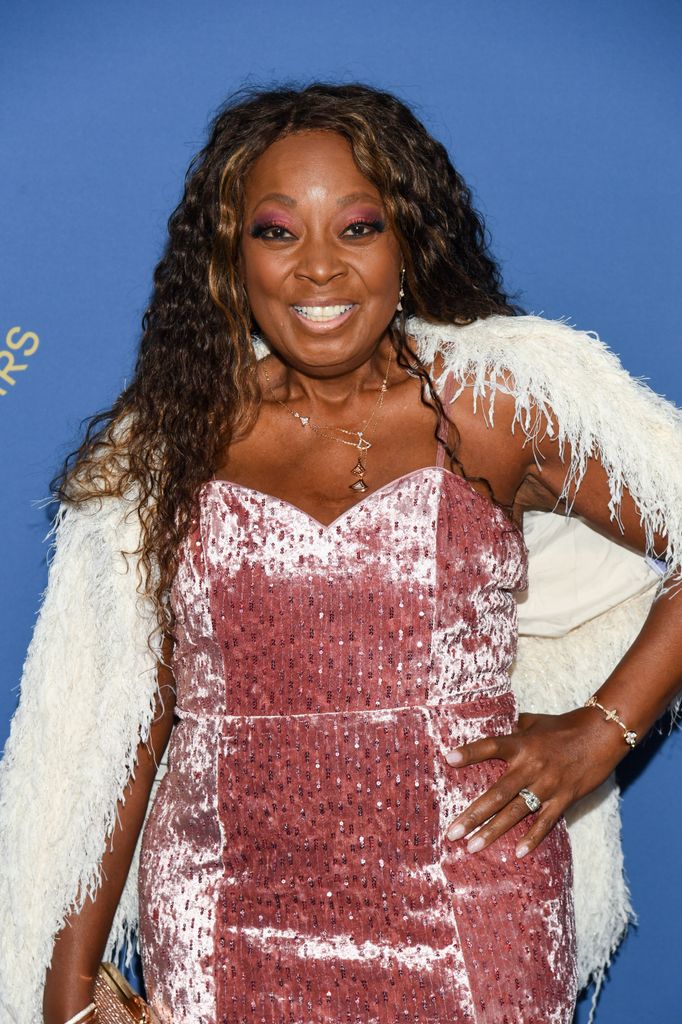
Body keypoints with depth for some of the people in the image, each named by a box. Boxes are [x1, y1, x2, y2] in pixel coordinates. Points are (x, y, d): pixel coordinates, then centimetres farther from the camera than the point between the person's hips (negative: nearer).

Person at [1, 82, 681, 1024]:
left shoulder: (497, 405, -5)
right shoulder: (165, 442, 1)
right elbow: (121, 721, 3)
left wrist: (603, 728, -4)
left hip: (466, 933, -1)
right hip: (220, 937, 2)